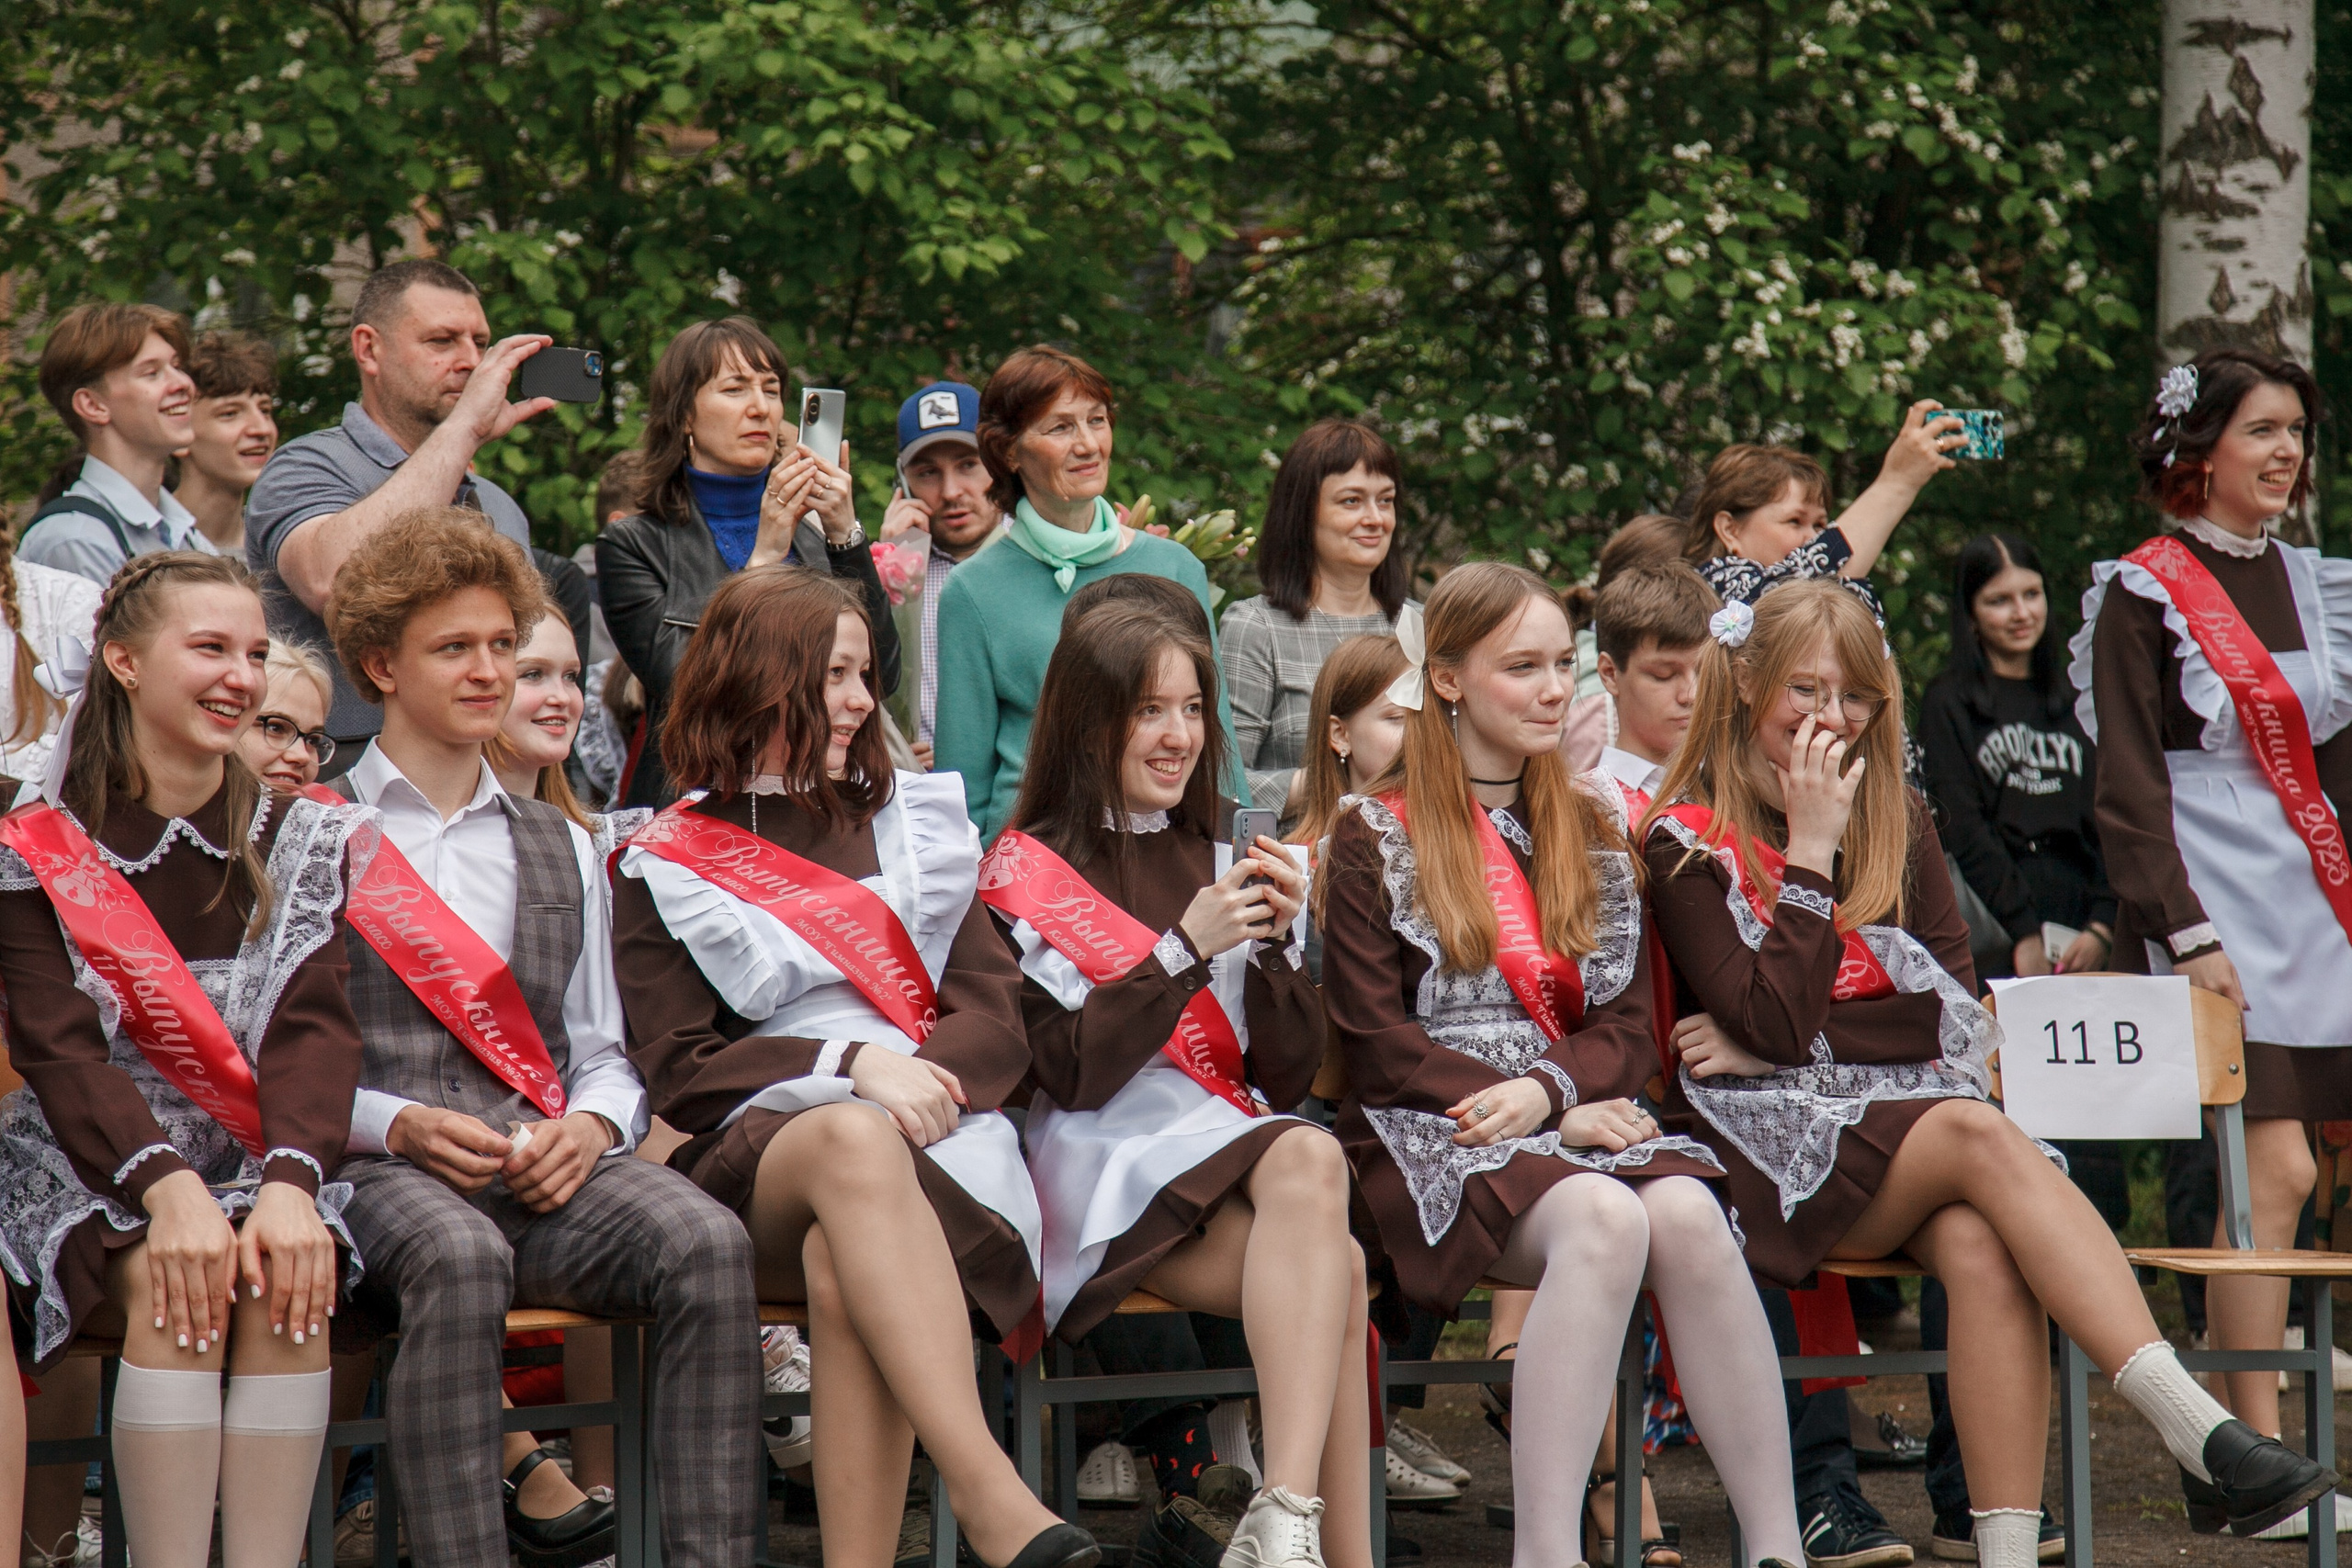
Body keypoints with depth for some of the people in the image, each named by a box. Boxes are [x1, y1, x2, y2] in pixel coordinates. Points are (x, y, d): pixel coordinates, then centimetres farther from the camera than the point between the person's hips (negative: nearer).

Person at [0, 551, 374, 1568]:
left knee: (290, 1272, -29)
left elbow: (313, 1027, -4)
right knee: (173, 1285, -32)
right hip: (90, 1165, -2)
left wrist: (291, 1182, -24)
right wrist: (167, 1188, -28)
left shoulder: (301, 845, 9)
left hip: (256, 1164, 2)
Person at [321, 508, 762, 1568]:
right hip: (381, 1168, -4)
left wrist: (589, 1125, -1)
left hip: (546, 1165, 4)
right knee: (460, 1259, -40)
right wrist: (399, 1123, -14)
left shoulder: (562, 850, 26)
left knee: (705, 1242, -28)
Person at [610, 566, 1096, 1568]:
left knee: (842, 1271, -36)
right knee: (852, 1140, -40)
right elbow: (682, 1071, 4)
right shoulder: (665, 869, 15)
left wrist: (923, 1072, -9)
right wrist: (854, 1063, -11)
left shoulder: (913, 822, 24)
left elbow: (997, 1020, 14)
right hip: (762, 1147, -2)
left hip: (935, 1139, 2)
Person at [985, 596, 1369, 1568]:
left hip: (1240, 1140, 4)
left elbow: (1290, 1075, 14)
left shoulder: (1221, 863, 21)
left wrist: (1274, 944, -3)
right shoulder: (1028, 870, 7)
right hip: (1108, 1159, -4)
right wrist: (1188, 947, -14)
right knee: (1322, 1220, -35)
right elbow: (1073, 1071, -6)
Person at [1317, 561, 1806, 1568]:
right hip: (1437, 1136, -4)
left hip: (1584, 1119, 4)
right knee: (1604, 1218, -36)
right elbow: (1378, 1043, -3)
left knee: (1687, 1215, -31)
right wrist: (1565, 1118, -11)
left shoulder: (1594, 830, 20)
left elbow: (1629, 1027, 13)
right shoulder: (1375, 840, 6)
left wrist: (1546, 1091, -11)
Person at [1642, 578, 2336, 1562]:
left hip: (1909, 1105, 4)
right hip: (1775, 1136, -4)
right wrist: (1812, 852, -9)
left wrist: (1792, 1038, -5)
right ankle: (2200, 1431, -46)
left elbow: (1954, 1008, 6)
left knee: (1979, 1244, -33)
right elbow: (1775, 1024, -11)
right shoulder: (1688, 842, 3)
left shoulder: (1896, 820, 17)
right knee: (1982, 1137, -34)